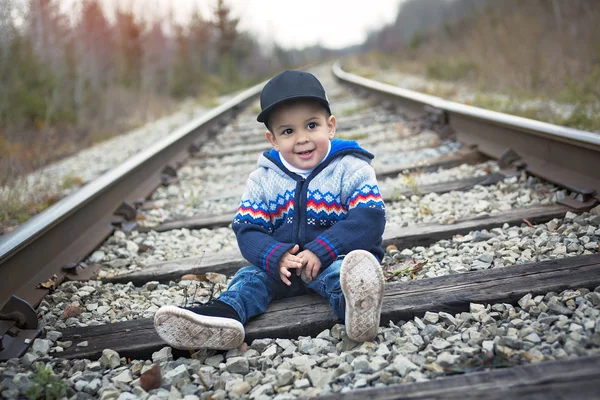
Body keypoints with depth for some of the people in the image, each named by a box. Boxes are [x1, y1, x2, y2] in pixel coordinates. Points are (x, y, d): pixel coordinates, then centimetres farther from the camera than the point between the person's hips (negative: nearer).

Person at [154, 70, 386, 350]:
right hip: (283, 266, 5)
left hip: (335, 260, -4)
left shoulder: (351, 169, -5)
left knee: (338, 272, -34)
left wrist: (321, 251, -25)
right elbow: (247, 230, -2)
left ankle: (355, 304, -66)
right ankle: (224, 313, -46)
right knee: (251, 275, -18)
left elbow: (369, 219, -15)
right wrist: (277, 257, -23)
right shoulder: (263, 180, 5)